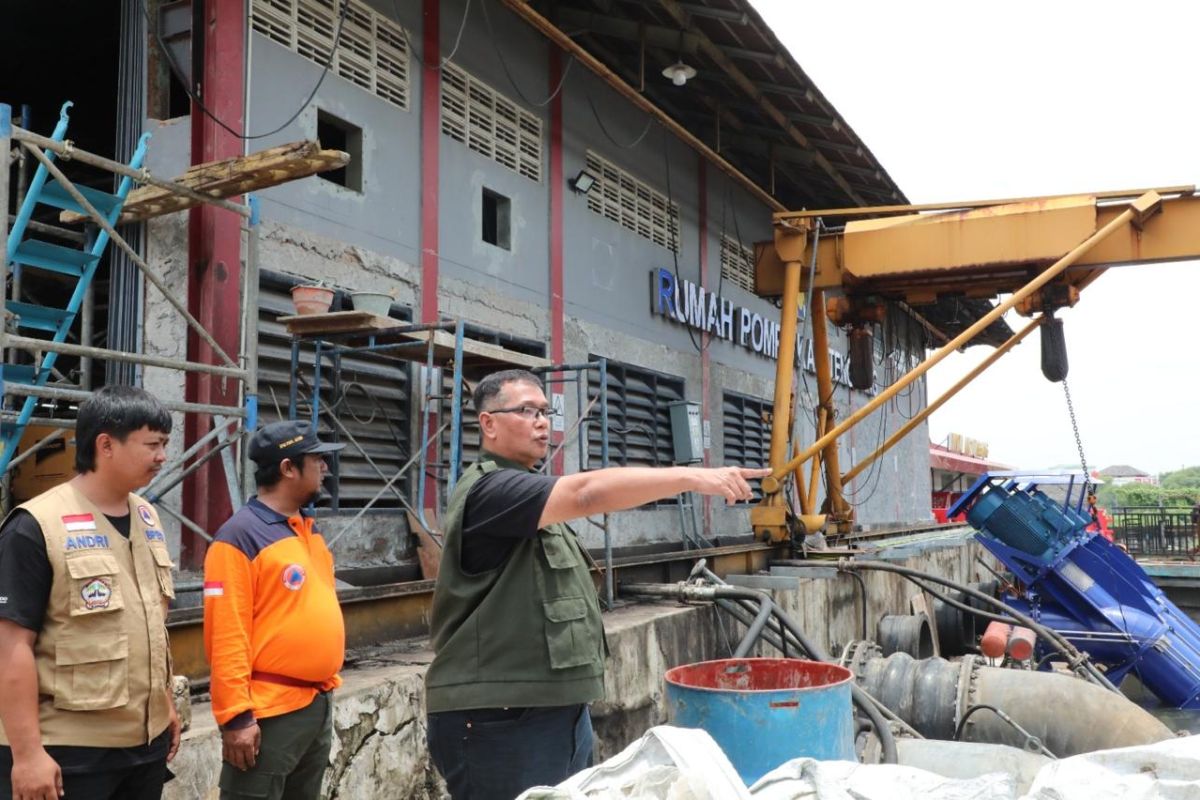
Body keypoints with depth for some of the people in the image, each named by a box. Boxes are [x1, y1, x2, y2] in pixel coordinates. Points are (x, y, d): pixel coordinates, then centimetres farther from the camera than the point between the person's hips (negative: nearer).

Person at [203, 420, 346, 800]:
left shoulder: (308, 529, 11)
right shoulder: (240, 535, -15)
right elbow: (226, 636, -19)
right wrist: (237, 715, -20)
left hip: (319, 703, 8)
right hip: (270, 711, -8)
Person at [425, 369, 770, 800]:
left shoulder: (530, 499, 19)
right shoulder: (487, 490, -15)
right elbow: (588, 492, -30)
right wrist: (693, 477, -34)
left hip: (559, 710, 10)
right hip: (499, 721, -10)